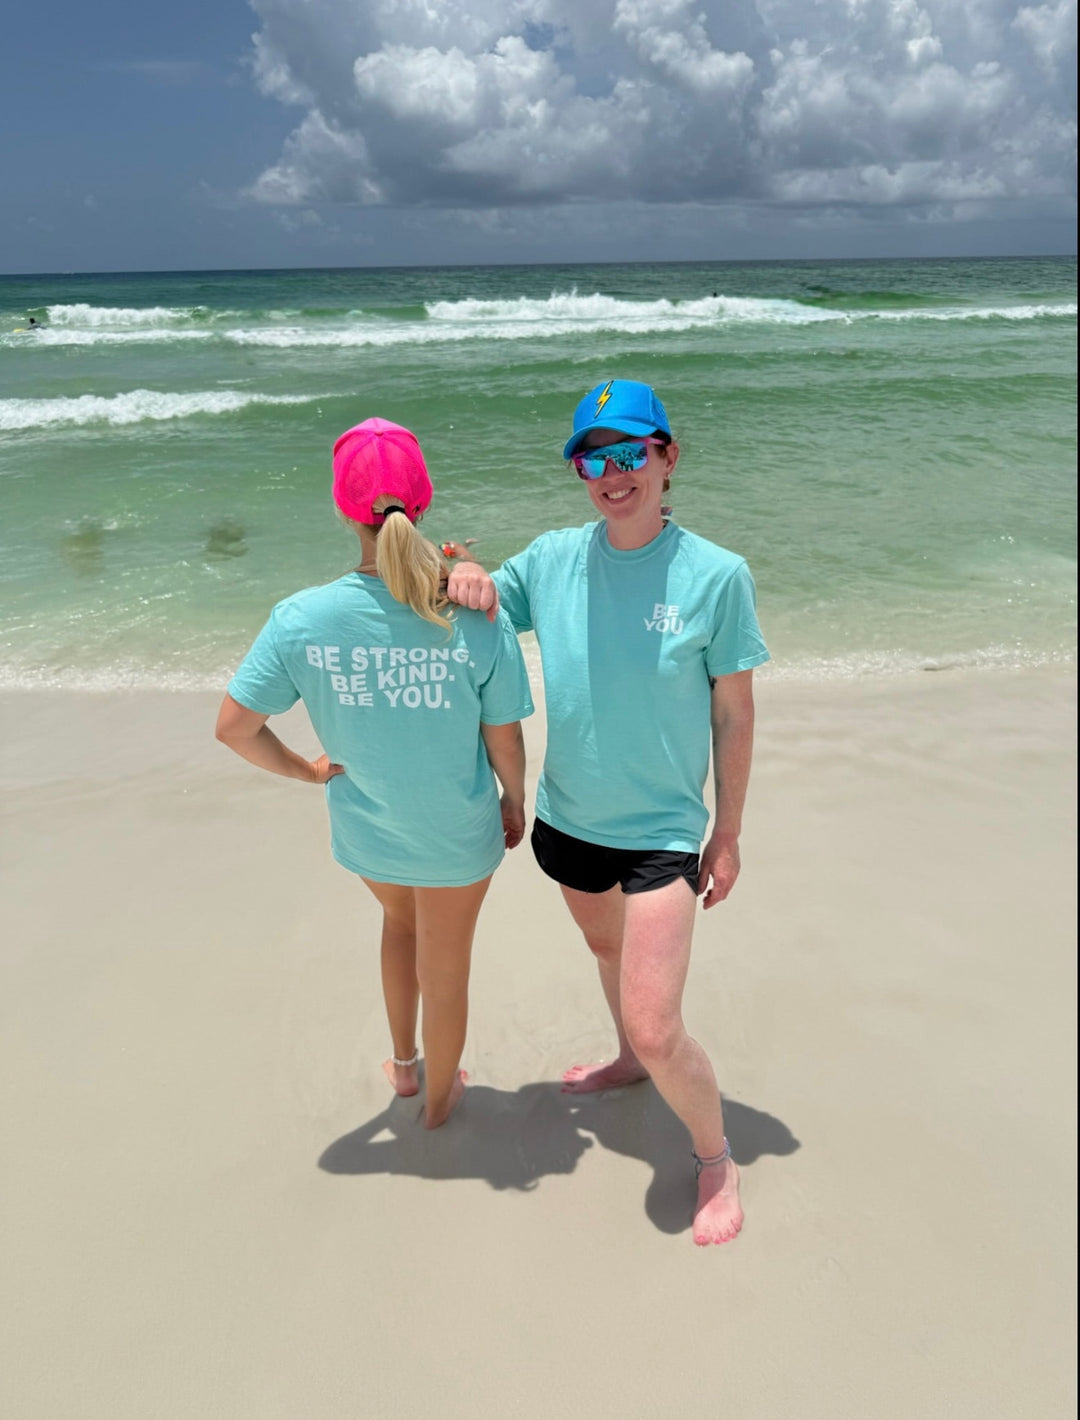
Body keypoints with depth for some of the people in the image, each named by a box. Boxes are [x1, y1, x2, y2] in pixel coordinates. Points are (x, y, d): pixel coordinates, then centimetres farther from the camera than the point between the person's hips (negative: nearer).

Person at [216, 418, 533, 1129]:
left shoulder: (302, 618, -21)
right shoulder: (476, 619, -25)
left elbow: (234, 726, -16)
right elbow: (504, 740, -15)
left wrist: (306, 770, 1)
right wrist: (515, 802, 5)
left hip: (365, 831, 3)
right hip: (456, 837, -2)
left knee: (399, 921, 35)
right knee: (445, 971, 21)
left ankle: (403, 1064, 53)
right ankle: (439, 1096, 48)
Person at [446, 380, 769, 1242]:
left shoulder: (716, 575, -16)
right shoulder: (552, 559, -6)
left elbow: (734, 714, -8)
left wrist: (729, 834, -2)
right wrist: (466, 583, -20)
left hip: (662, 830, -5)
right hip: (568, 817, 5)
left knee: (656, 1029, -8)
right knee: (604, 944, 29)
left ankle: (717, 1160, 24)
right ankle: (631, 1064, 60)